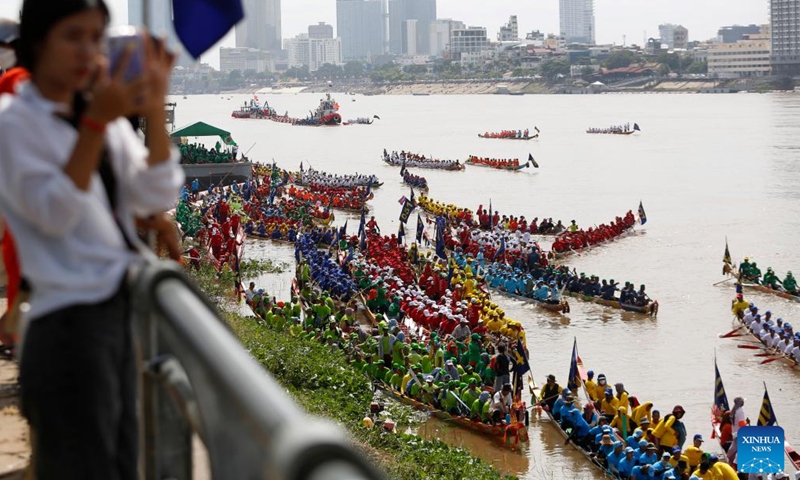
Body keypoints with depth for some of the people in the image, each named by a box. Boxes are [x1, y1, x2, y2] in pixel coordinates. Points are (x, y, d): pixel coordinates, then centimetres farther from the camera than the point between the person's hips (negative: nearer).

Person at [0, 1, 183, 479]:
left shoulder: (107, 114, 10)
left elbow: (156, 197, 0)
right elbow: (54, 213, -18)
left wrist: (155, 112, -13)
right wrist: (95, 122, -25)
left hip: (119, 312, 7)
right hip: (70, 324, -7)